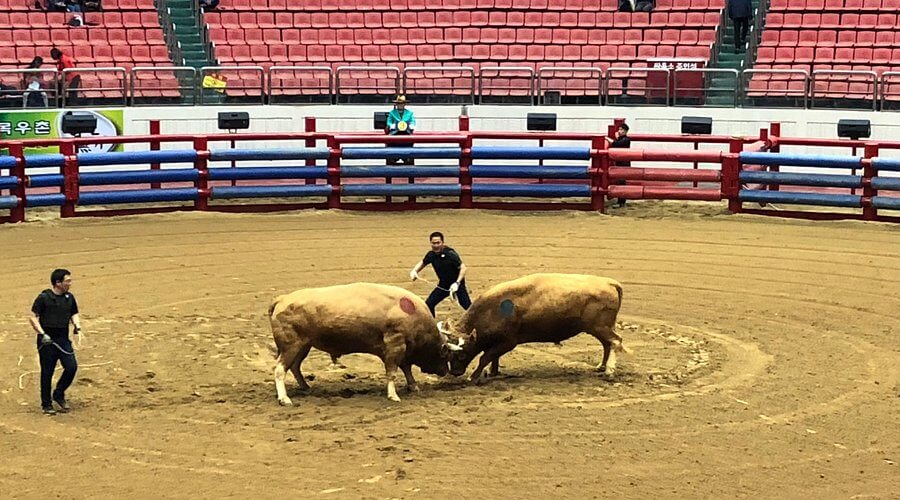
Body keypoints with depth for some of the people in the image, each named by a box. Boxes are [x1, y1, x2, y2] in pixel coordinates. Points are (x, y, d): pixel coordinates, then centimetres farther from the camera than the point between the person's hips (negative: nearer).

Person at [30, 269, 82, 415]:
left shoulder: (69, 297, 8)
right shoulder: (44, 298, -8)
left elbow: (74, 314, 21)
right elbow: (33, 317, -7)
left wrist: (77, 327, 2)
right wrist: (42, 334, -17)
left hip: (63, 339, 5)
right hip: (46, 341, -5)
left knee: (72, 367, -8)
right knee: (47, 372, 2)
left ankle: (59, 395, 16)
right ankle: (46, 405, 14)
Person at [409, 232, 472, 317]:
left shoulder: (450, 254, -25)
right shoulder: (431, 255, -7)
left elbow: (463, 268, -26)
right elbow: (423, 262, 14)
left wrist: (457, 283, -36)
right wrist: (414, 271, -5)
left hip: (457, 285, -5)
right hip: (443, 286, 5)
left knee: (468, 306, -13)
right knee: (429, 304, -4)